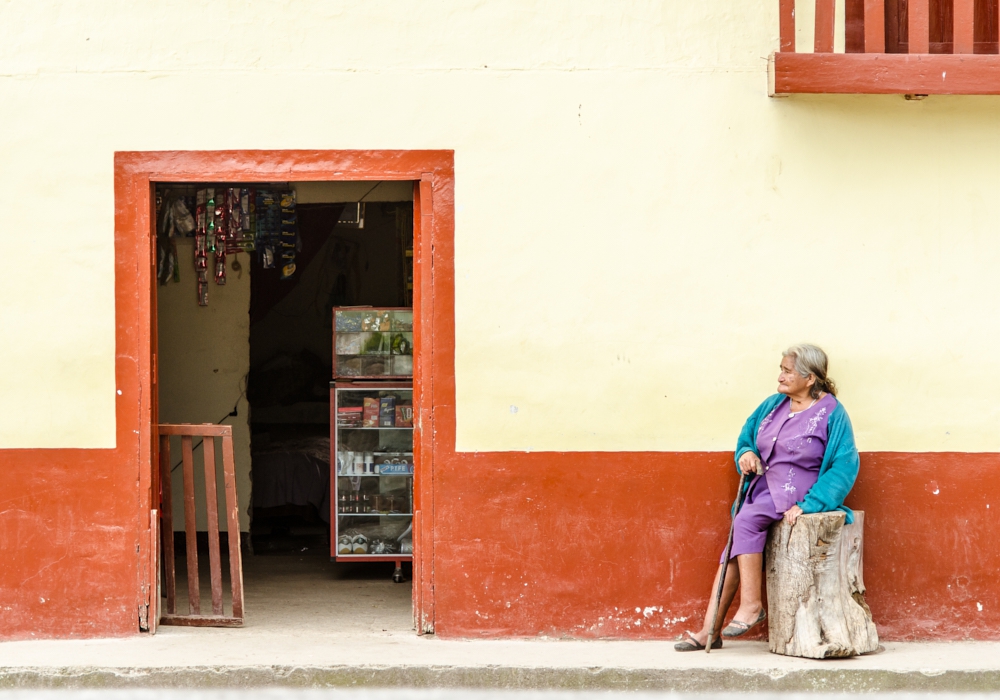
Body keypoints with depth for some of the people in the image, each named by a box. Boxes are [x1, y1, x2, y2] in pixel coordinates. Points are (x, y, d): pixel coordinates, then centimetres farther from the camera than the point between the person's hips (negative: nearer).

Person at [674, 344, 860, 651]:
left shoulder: (831, 413, -7)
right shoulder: (774, 405, 12)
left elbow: (844, 465, -11)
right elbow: (746, 435, 26)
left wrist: (806, 505, -20)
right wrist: (745, 453, 0)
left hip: (796, 495, -7)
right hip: (764, 492, 7)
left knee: (746, 520, -29)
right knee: (732, 553, -10)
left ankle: (751, 604, -21)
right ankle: (709, 631, -10)